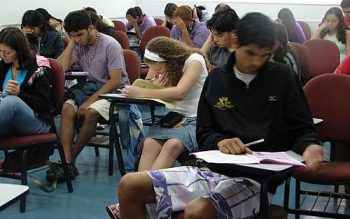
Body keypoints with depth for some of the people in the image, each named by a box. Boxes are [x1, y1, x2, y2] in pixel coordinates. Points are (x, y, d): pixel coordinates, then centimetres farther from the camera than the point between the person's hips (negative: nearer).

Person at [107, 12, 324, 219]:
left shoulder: (282, 76, 3)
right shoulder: (217, 78, 12)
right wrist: (219, 141, -11)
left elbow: (301, 129, 5)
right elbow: (204, 133, 12)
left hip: (257, 177, -4)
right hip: (212, 168, 5)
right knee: (129, 186, -7)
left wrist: (310, 146, -18)